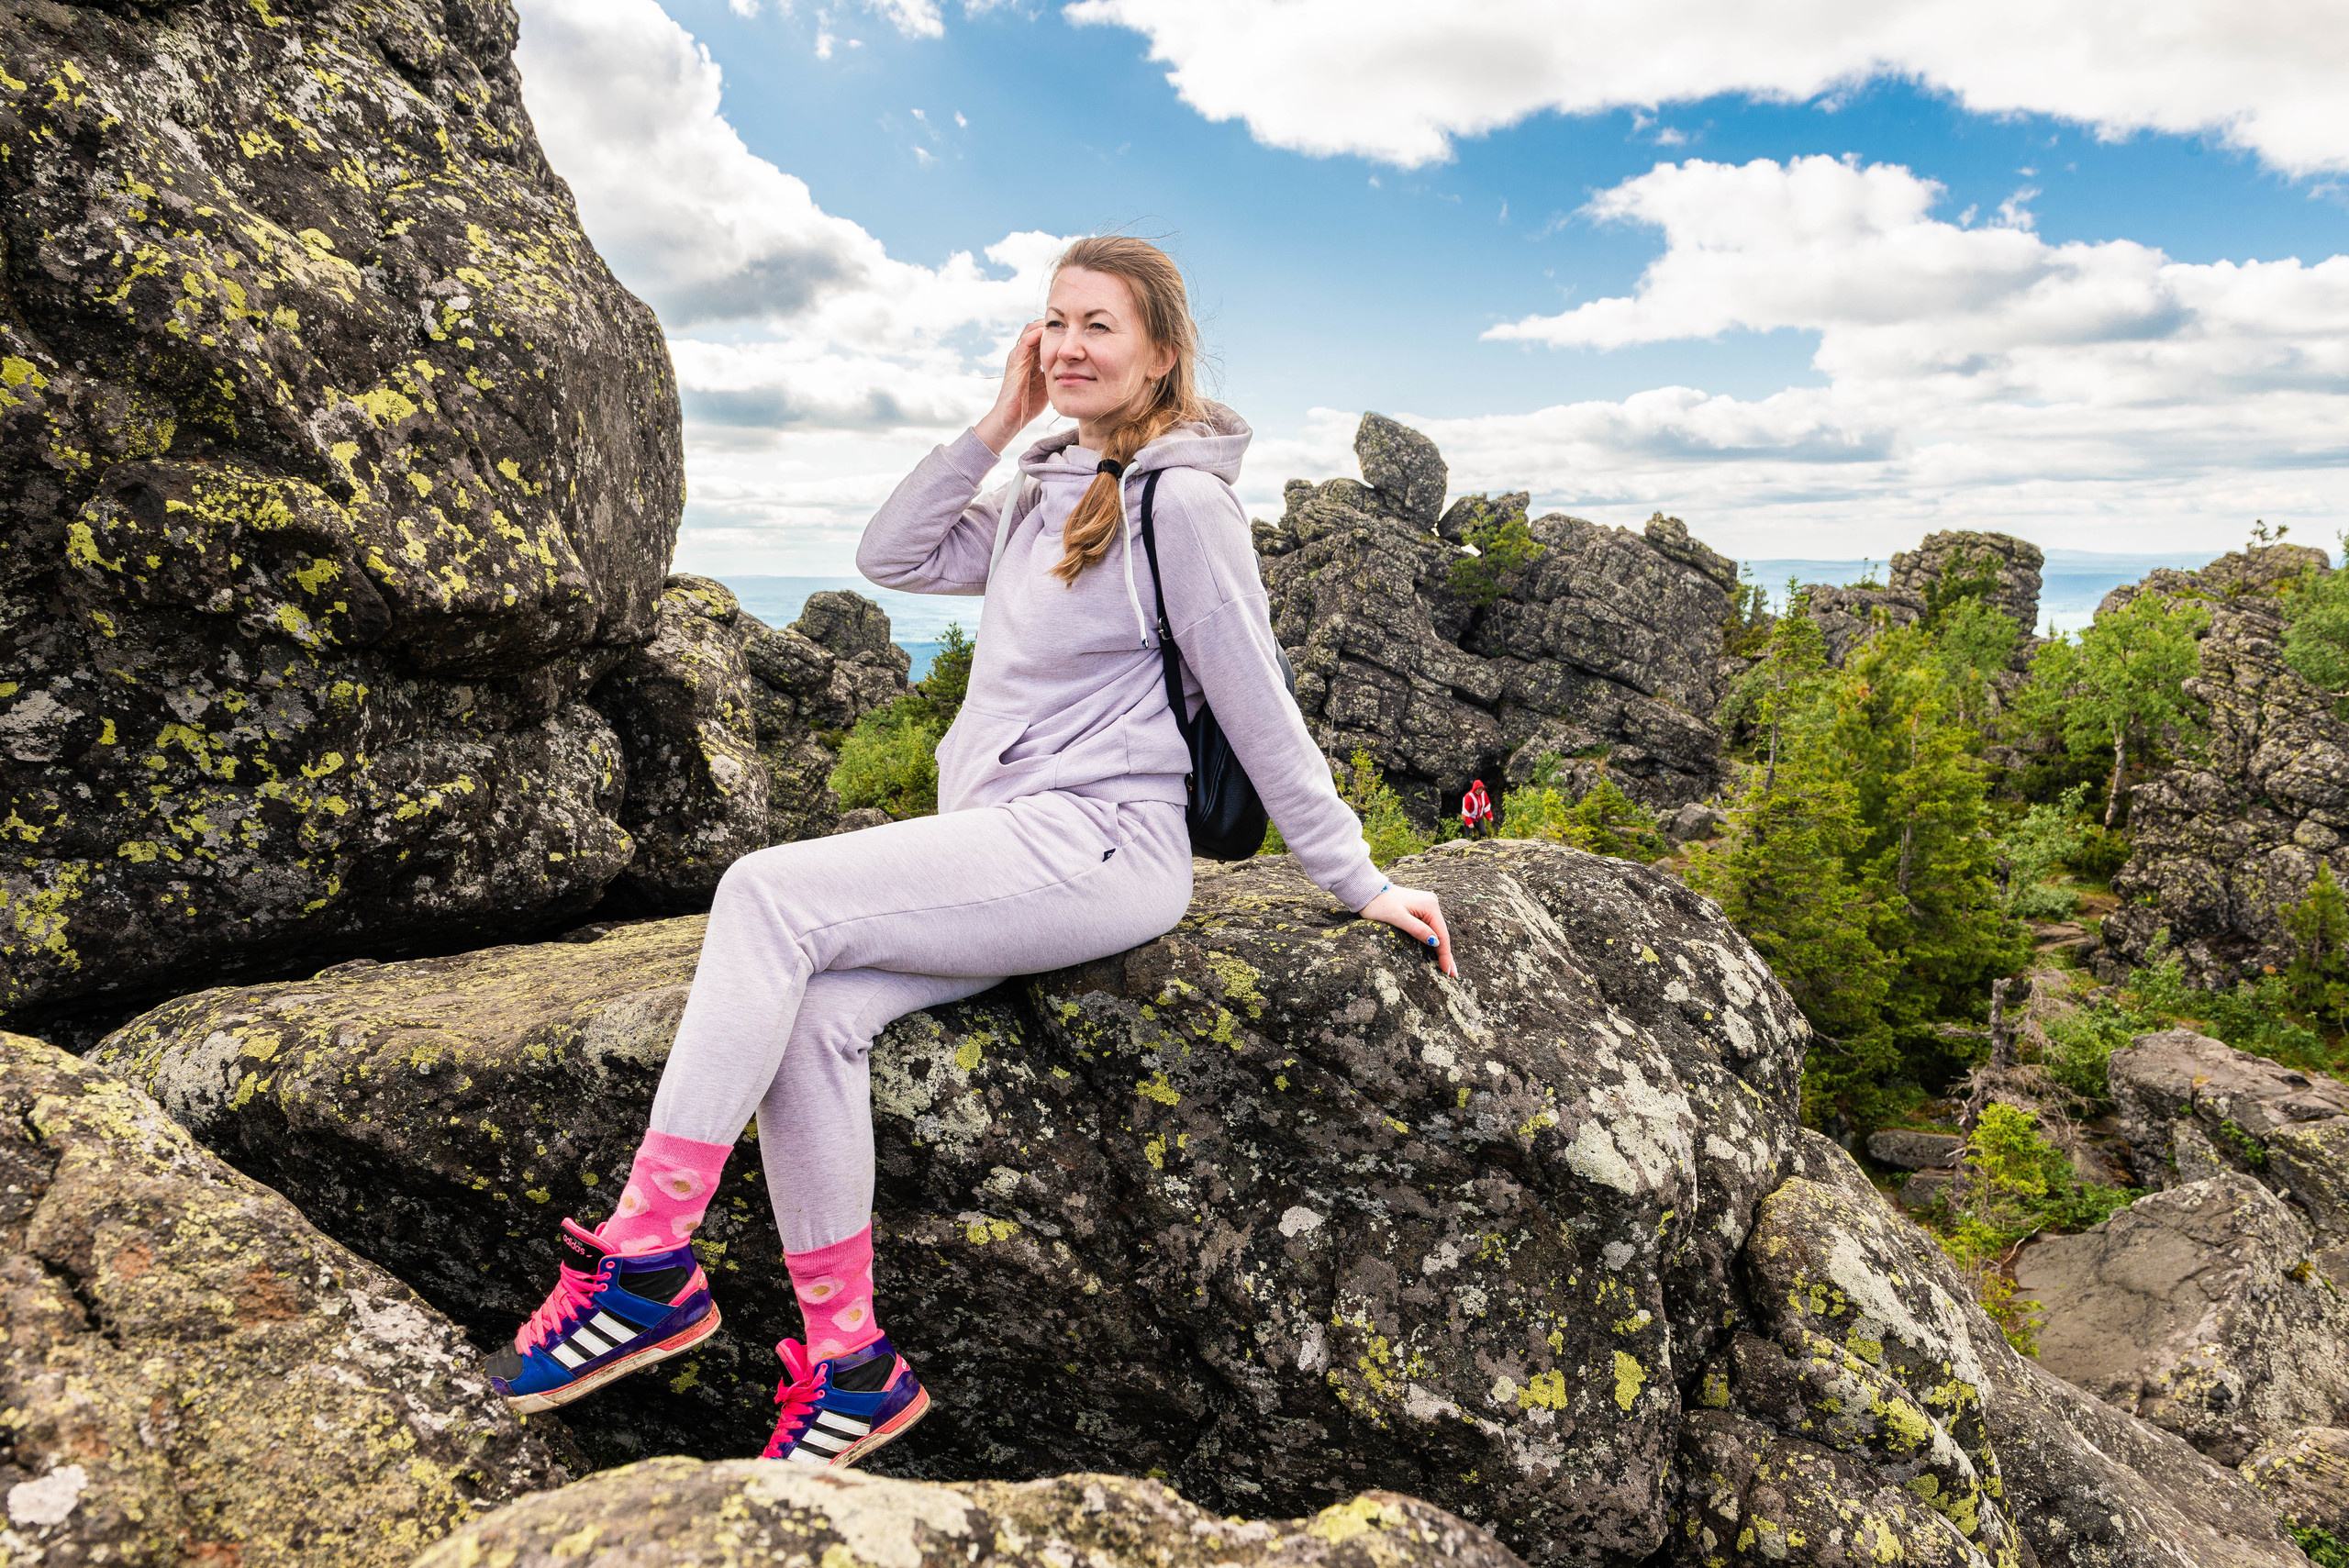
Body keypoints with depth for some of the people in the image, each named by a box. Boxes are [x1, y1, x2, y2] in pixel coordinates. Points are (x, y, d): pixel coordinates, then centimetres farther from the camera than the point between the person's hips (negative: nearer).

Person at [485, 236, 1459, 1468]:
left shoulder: (1181, 499, -6)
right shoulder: (1044, 489, 20)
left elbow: (1258, 708, -5)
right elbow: (892, 557, 17)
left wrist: (1355, 881, -4)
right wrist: (995, 424, 10)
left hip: (1096, 847, -7)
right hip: (1002, 849, 7)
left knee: (770, 893, -21)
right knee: (812, 1017, -17)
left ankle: (648, 1264, -14)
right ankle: (847, 1365, -8)